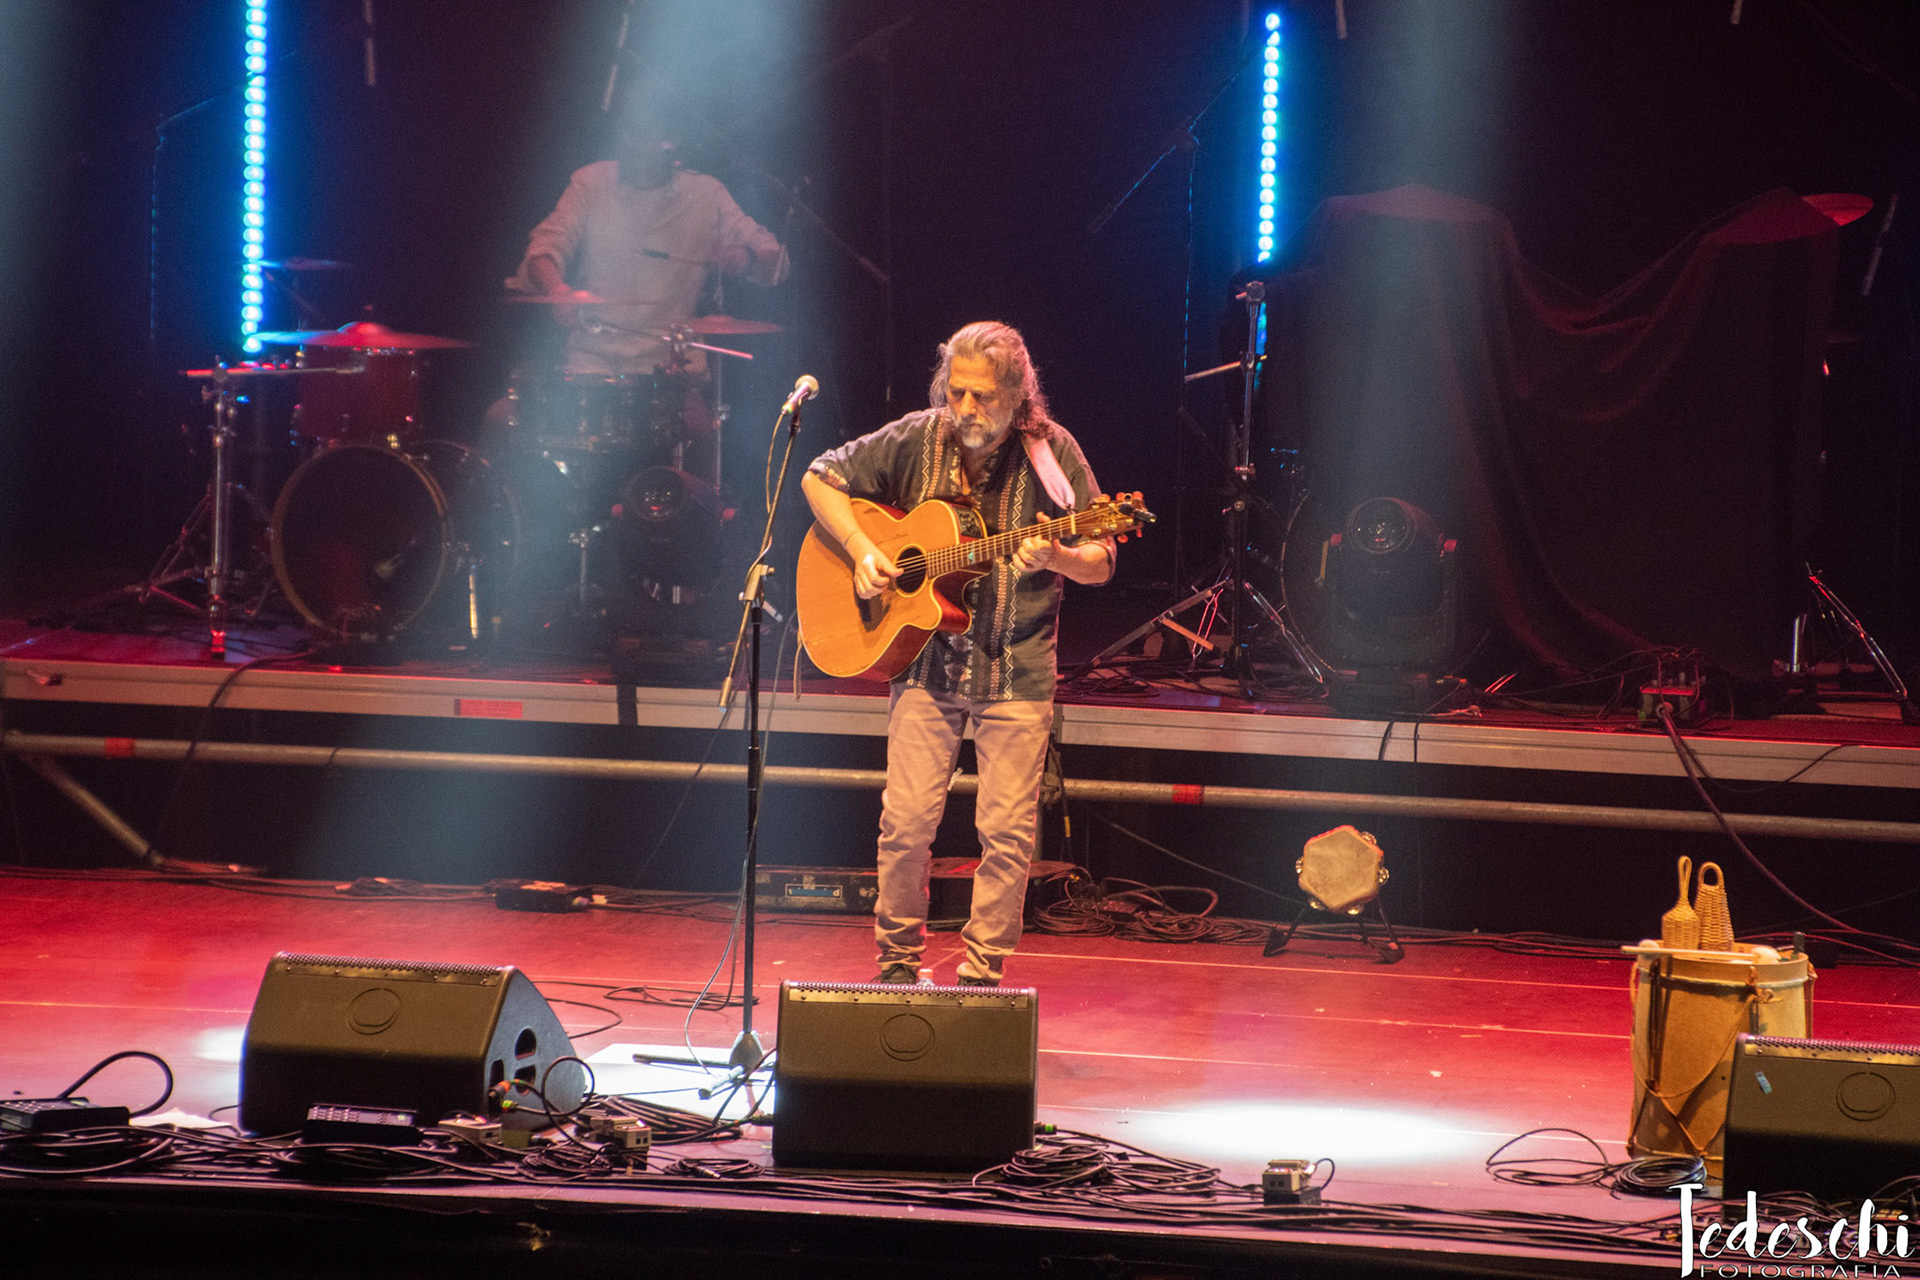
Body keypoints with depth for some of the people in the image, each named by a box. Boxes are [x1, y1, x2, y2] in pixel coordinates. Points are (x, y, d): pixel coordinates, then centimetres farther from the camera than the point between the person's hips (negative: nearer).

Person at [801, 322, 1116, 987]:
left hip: (1017, 670, -1)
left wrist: (1055, 558, -26)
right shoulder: (916, 441, -2)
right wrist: (861, 550, -5)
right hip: (924, 661, 1)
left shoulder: (1051, 452, -6)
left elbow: (1102, 562, -3)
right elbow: (820, 478, 10)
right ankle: (899, 960, 14)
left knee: (1007, 831, -3)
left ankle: (982, 970, 10)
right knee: (906, 820, -4)